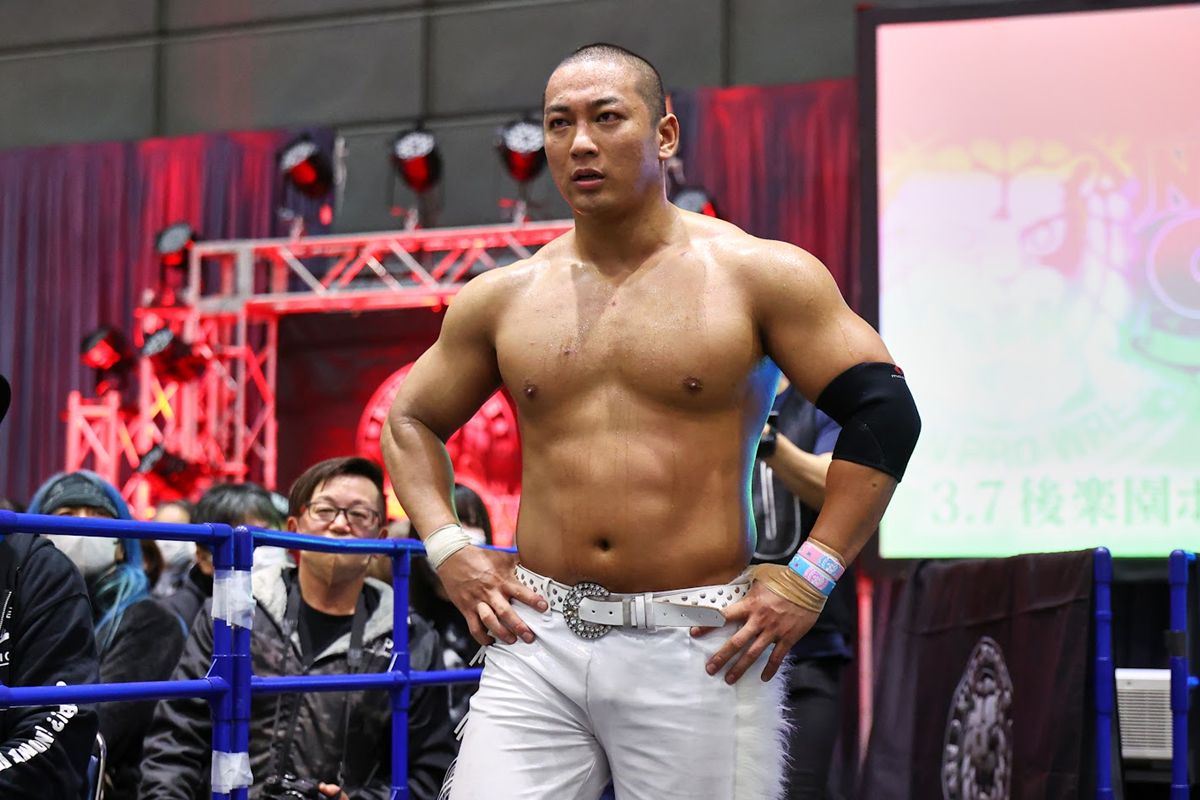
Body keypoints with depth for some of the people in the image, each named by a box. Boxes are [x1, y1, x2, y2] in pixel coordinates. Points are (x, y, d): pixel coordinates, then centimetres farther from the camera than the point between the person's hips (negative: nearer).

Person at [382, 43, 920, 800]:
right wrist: (447, 545, 8)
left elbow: (884, 411, -2)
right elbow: (411, 420, 23)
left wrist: (808, 579, -7)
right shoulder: (500, 298, 9)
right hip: (537, 639, 3)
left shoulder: (757, 275, -1)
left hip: (697, 650, -2)